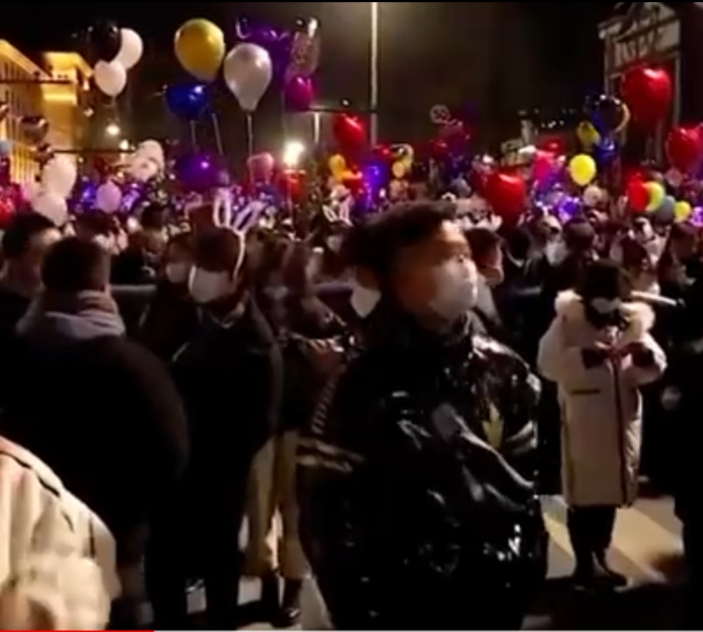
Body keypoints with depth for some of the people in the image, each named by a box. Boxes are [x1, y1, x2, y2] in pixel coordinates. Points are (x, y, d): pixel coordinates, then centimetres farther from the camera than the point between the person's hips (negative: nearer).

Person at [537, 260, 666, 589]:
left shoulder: (631, 320, 9)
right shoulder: (567, 321, -5)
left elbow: (656, 368, 6)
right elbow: (548, 363, -18)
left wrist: (647, 355, -16)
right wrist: (584, 356, -33)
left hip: (622, 420, 5)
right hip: (583, 422, -5)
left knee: (610, 492, 14)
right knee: (583, 495, 4)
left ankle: (600, 558, 29)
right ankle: (584, 562, 17)